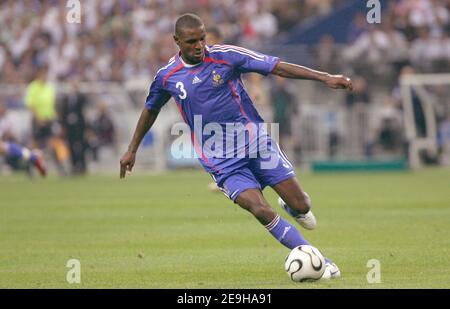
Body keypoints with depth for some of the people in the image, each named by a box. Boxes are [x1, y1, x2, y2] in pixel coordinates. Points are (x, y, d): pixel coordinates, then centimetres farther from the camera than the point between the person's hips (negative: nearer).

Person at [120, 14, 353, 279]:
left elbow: (277, 67, -9)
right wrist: (132, 150, 25)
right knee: (262, 211, -21)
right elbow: (151, 110, 20)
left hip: (255, 141, 0)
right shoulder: (167, 77, 0)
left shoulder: (226, 56, -7)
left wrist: (325, 77, -17)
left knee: (301, 206, -4)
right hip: (221, 162, 0)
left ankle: (292, 207, 36)